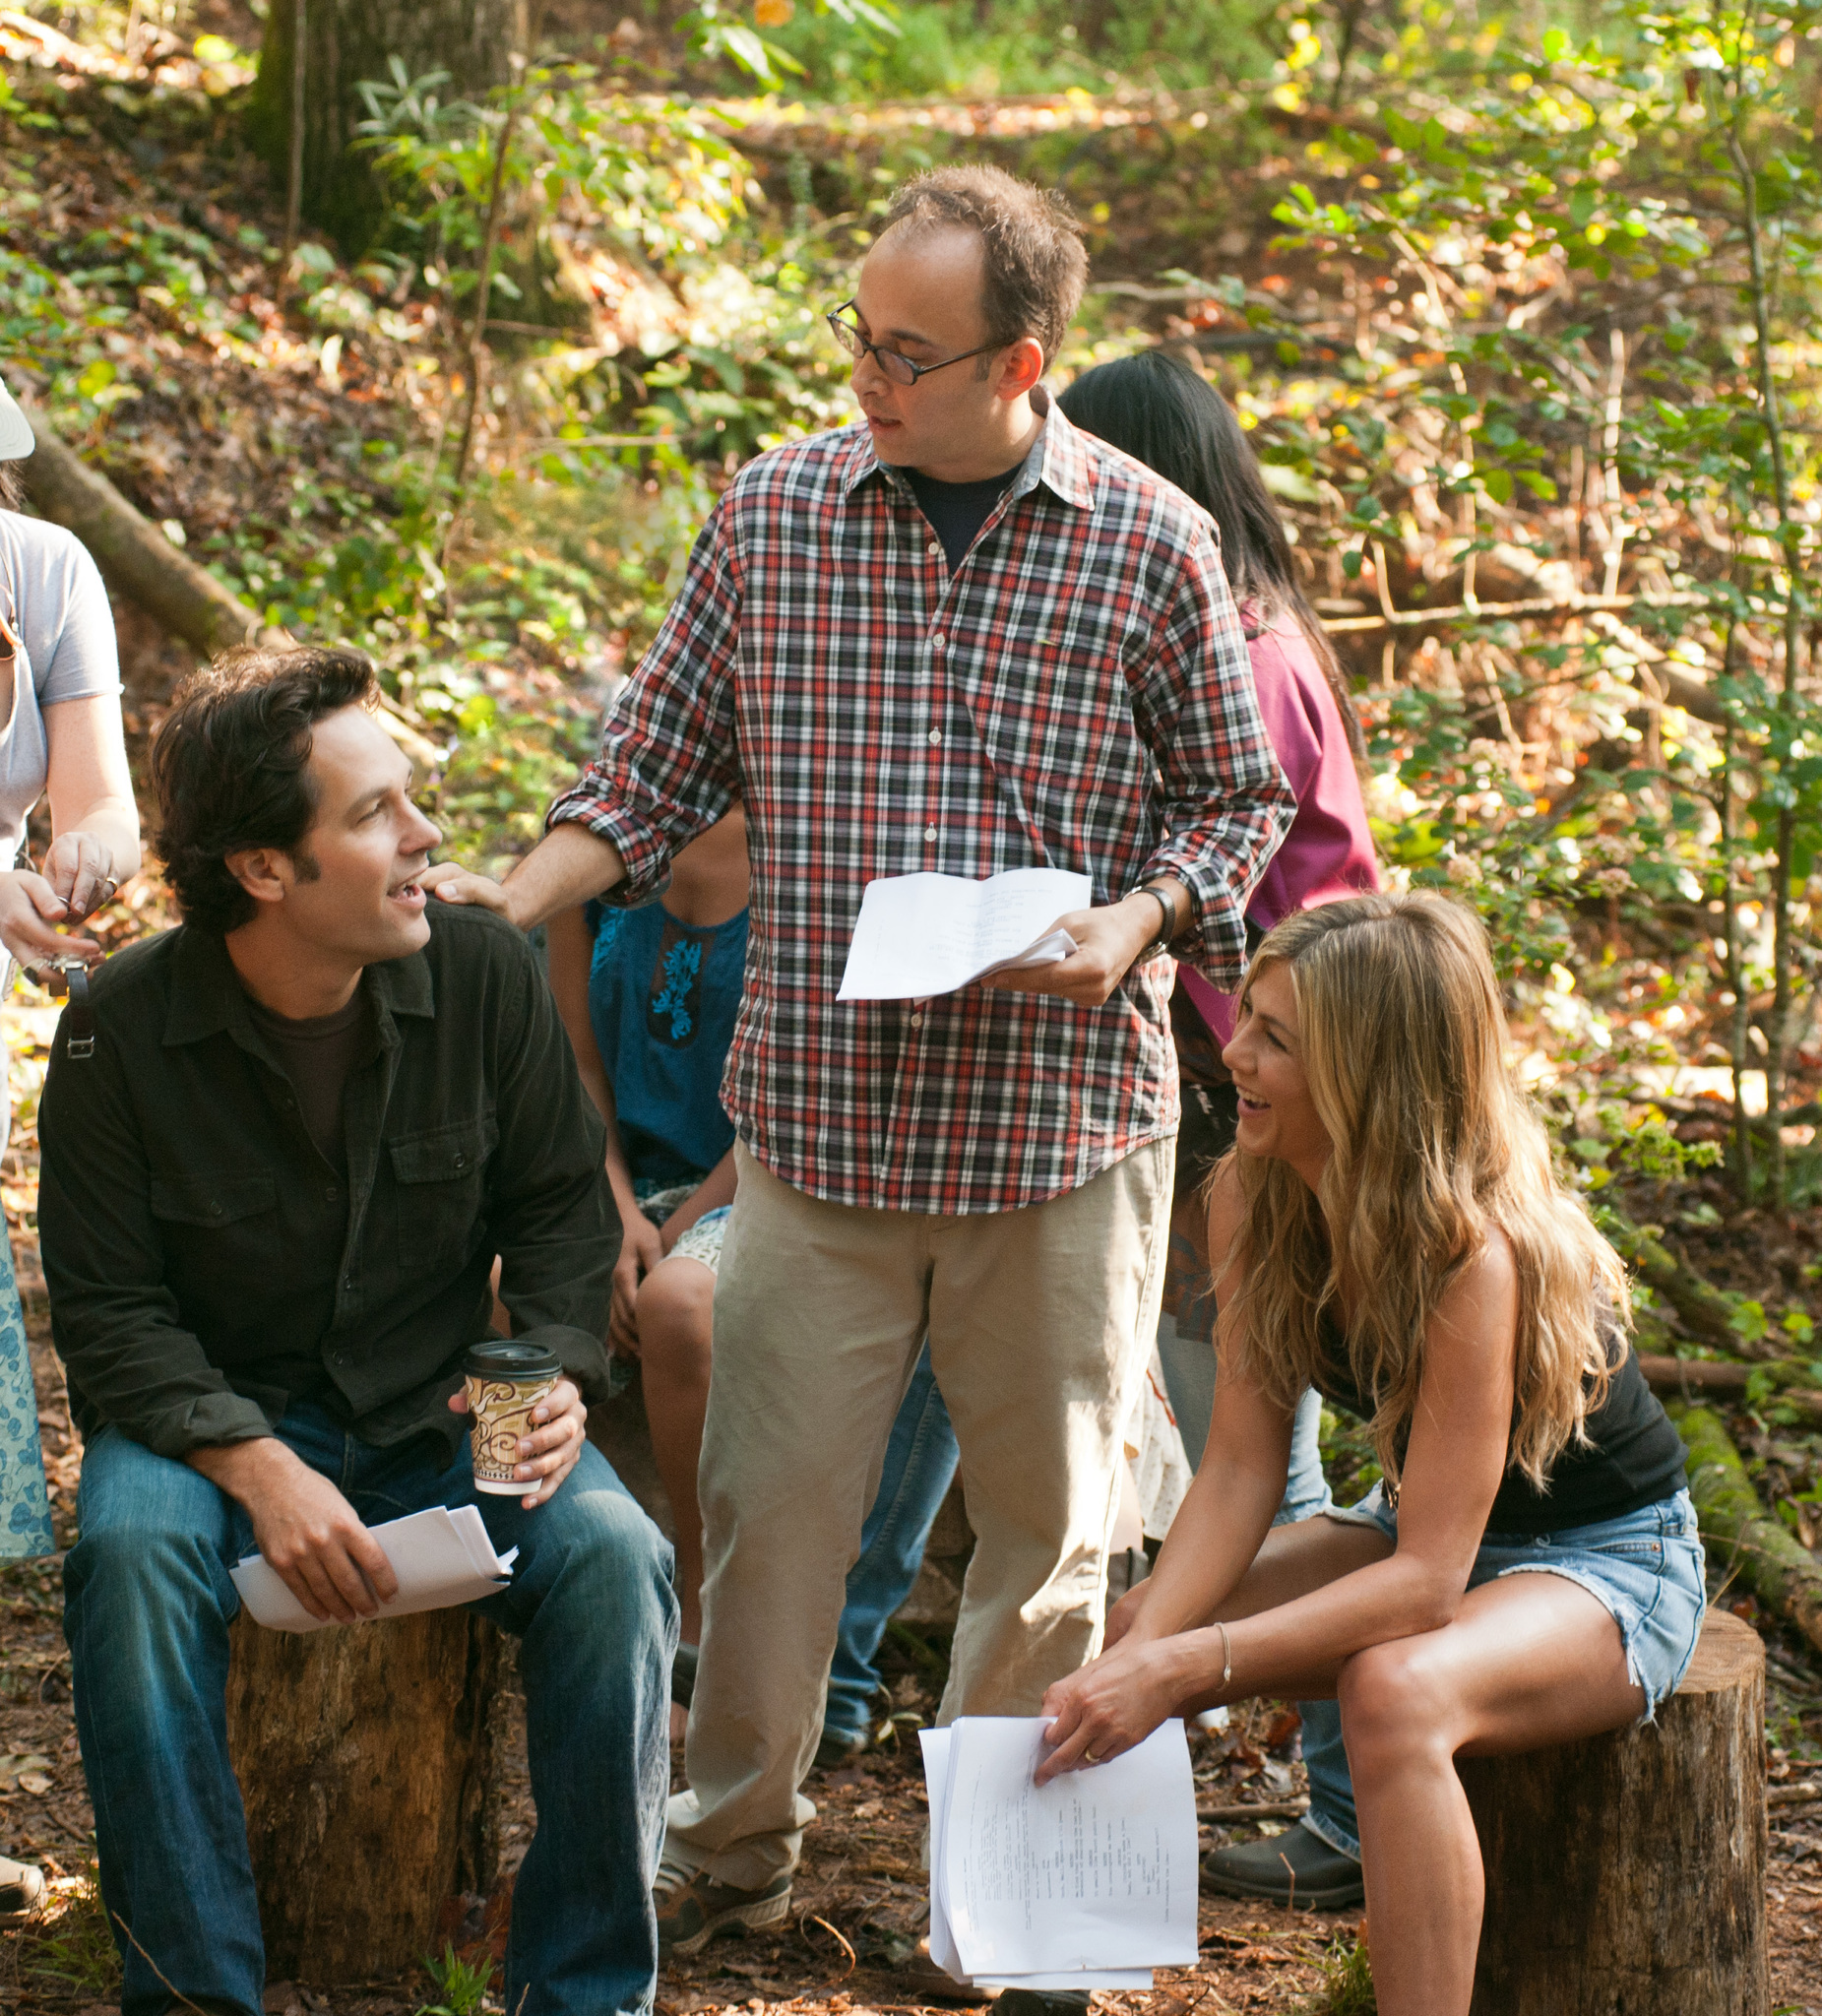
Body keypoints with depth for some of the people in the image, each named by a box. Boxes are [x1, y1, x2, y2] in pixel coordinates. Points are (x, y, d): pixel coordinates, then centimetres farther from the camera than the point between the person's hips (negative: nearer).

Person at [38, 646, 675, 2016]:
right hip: (211, 1416, -2)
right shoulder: (121, 1033, -12)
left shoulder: (486, 976, -5)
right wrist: (257, 1468, -24)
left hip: (445, 1412, 2)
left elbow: (560, 1207, 7)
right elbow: (108, 1306, -9)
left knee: (610, 1556, -25)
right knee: (130, 1557, -33)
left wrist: (555, 1374, -13)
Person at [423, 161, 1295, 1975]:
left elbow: (1238, 798, 7)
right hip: (818, 1114, 1)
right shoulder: (773, 515, 3)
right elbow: (659, 765, 9)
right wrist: (505, 902, -4)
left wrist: (1134, 925, -11)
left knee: (1047, 1511, 8)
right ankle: (731, 1840, 23)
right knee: (771, 1488, 4)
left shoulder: (1151, 546, -2)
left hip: (1063, 1119, -1)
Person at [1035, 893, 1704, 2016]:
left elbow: (1426, 1581, -33)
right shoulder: (1253, 1199, -12)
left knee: (1395, 1692, -37)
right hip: (1422, 1534, 7)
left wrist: (1180, 1668, -40)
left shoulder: (1473, 1250, -33)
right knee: (1110, 1645, -10)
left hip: (1608, 1558, -7)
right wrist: (1140, 1647, -25)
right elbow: (1240, 1472, -9)